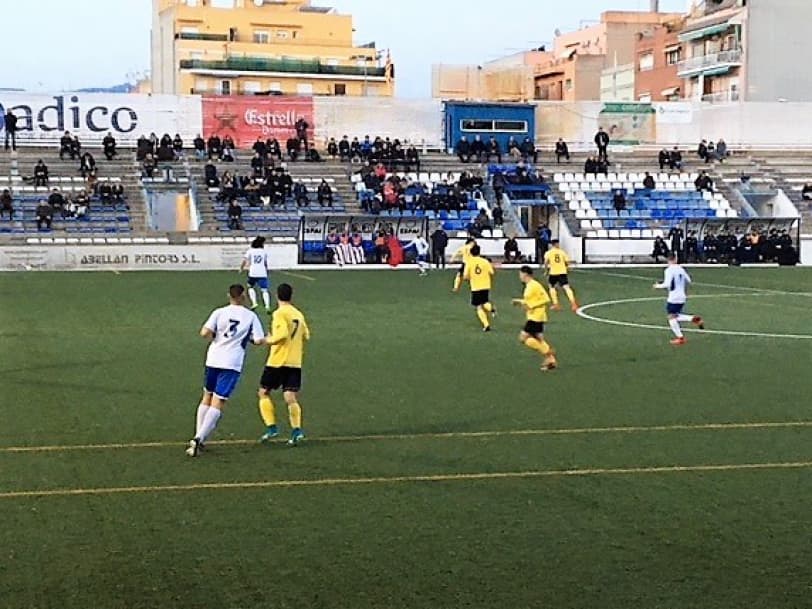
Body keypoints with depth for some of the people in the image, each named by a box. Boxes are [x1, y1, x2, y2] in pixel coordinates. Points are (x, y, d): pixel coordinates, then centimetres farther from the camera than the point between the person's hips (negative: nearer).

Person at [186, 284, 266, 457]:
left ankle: (199, 438, 21)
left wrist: (214, 338, 11)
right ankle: (199, 438, -16)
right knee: (218, 403, -3)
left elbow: (205, 333, -10)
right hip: (233, 364, -2)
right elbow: (259, 340, -3)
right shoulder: (251, 316, 2)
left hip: (213, 359, 2)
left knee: (207, 397, 19)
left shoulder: (219, 312, 2)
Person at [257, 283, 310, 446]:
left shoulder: (279, 313, -10)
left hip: (278, 361, -5)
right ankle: (296, 429, -13)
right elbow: (306, 336, 15)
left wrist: (269, 340, -6)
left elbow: (283, 334, -22)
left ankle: (271, 427, 1)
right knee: (291, 398, 3)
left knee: (264, 392, 10)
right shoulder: (299, 314, 10)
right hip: (295, 362, 5)